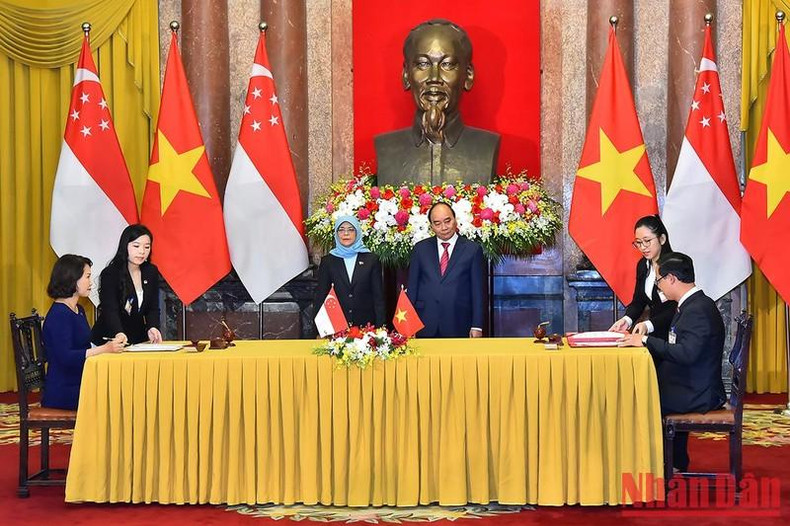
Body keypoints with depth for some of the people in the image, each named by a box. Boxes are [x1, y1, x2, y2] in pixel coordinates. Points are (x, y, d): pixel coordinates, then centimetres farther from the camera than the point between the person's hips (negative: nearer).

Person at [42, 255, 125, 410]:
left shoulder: (78, 310, 16)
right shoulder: (59, 315, -14)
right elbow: (65, 357, -24)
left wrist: (112, 343, 1)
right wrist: (104, 349, -27)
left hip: (79, 384, 8)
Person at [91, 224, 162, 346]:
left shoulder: (152, 272, 6)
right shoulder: (109, 274, -10)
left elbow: (153, 308, 5)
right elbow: (110, 310, -21)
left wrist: (152, 328, -18)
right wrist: (118, 334, -41)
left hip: (138, 339, 4)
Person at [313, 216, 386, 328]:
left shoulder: (371, 260, 4)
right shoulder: (327, 261, 6)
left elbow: (378, 297, 3)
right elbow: (320, 297, 6)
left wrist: (380, 327, -4)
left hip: (366, 325, 0)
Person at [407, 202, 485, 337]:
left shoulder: (472, 249, 3)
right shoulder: (420, 249, 9)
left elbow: (477, 290, 2)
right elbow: (412, 287, 10)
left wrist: (477, 326, -2)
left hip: (458, 328, -1)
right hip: (425, 327, 1)